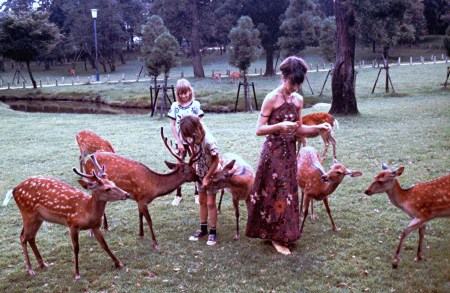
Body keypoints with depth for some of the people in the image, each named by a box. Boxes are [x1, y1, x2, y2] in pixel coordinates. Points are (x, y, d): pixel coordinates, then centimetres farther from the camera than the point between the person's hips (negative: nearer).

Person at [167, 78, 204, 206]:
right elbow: (172, 125, -1)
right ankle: (178, 195, 14)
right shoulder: (175, 106, -1)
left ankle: (197, 193, 18)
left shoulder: (196, 104, -4)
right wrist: (179, 142, -7)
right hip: (181, 142, 1)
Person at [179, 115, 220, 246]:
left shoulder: (209, 140, -29)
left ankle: (213, 232, 10)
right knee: (202, 201, 14)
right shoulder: (193, 139, -10)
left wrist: (207, 178, -19)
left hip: (212, 175, -6)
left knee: (210, 203, -1)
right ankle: (203, 229, 26)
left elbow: (216, 160, -21)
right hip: (200, 174, 6)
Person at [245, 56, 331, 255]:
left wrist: (318, 127, -2)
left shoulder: (298, 100, 7)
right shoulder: (272, 98, -12)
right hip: (273, 153, -6)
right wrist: (279, 126, -28)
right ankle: (277, 237, 12)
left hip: (289, 152, 6)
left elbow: (298, 129, 13)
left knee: (288, 192, 11)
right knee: (276, 193, -1)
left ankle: (277, 233, 26)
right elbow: (259, 130, -13)